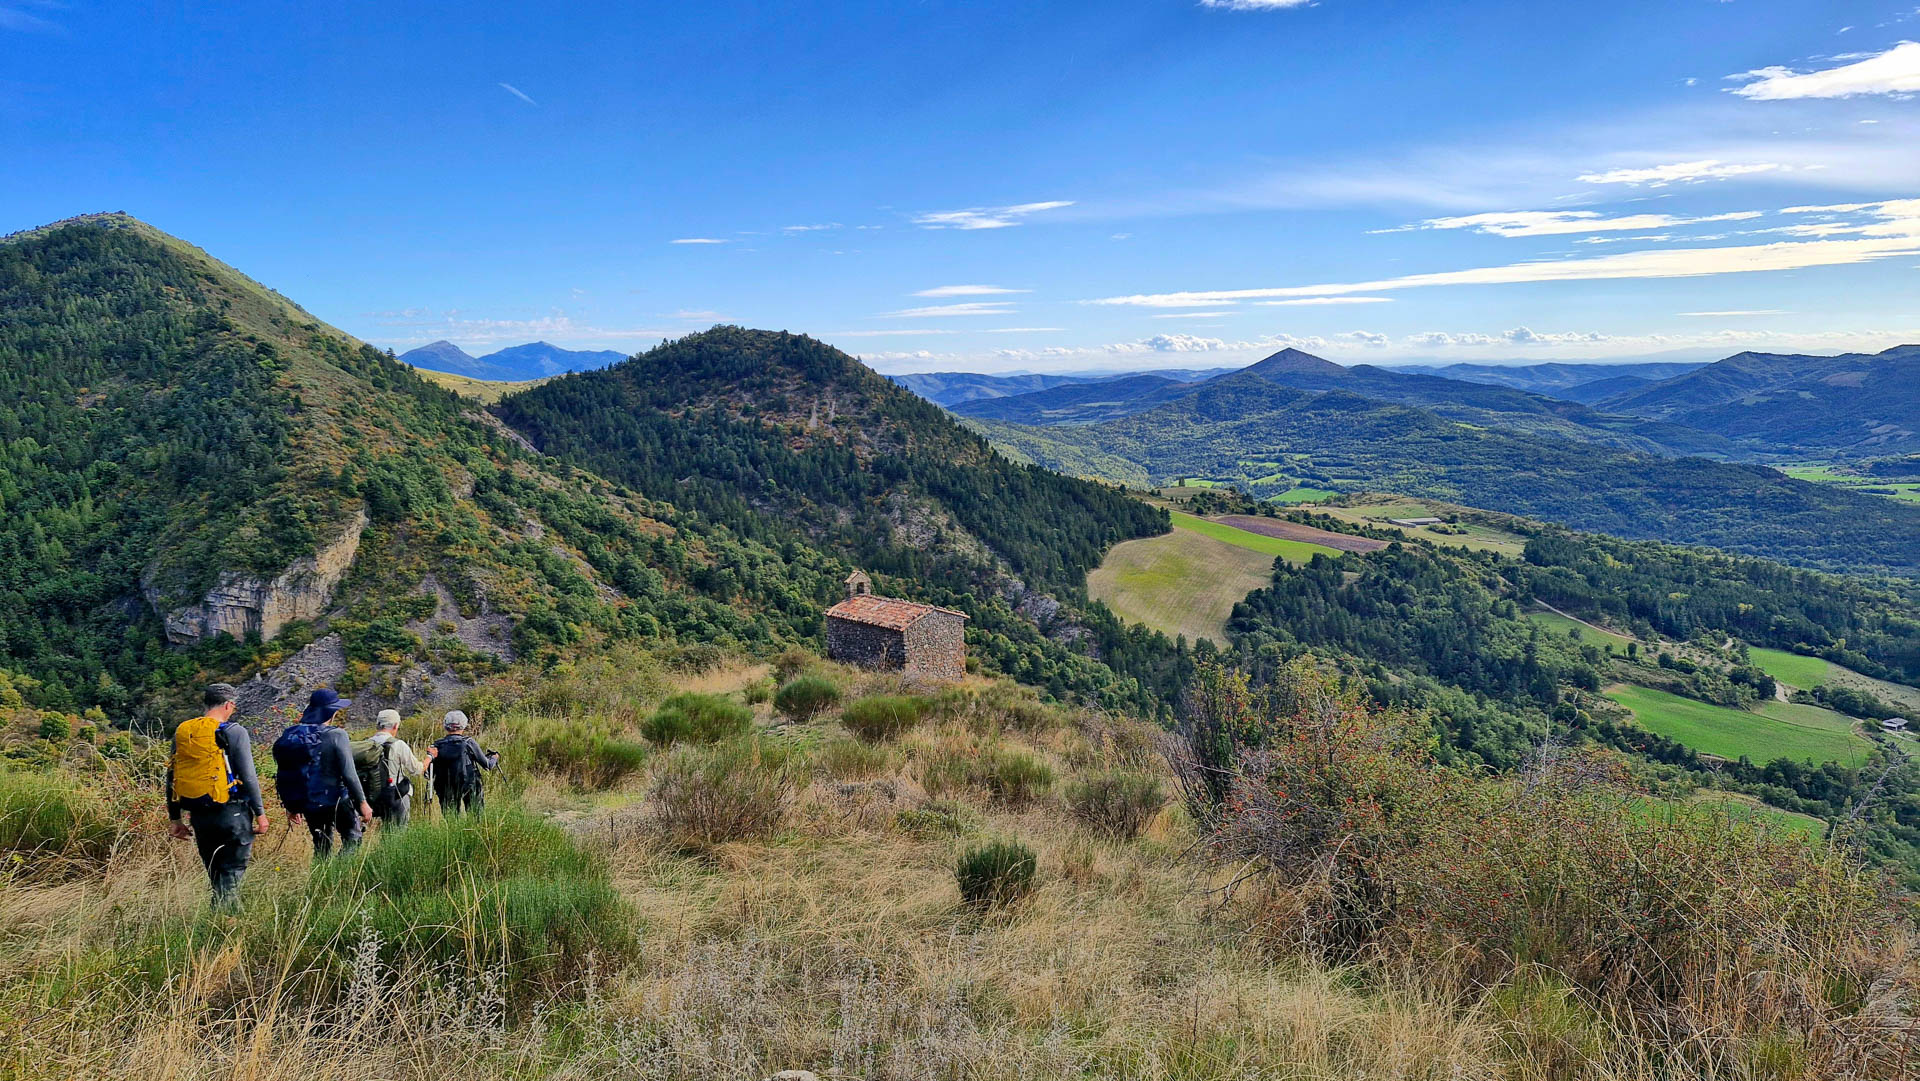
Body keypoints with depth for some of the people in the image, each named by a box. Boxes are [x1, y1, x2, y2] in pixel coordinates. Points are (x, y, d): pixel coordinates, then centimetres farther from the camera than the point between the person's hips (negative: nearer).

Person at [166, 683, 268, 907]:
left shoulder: (181, 732, 9)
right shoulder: (233, 732, -9)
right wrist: (260, 812, -3)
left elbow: (171, 777, 13)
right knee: (233, 869, 0)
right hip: (231, 813, -6)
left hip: (198, 815, 6)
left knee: (214, 870, 18)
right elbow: (248, 777, -11)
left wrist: (175, 817, 20)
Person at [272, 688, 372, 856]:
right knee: (352, 836, 9)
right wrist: (362, 803, -9)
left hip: (308, 806, 6)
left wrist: (291, 806, 18)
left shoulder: (288, 736, 2)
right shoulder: (336, 736, -16)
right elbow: (349, 774, -17)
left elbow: (285, 776, 8)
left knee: (321, 847, 18)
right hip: (336, 801, -6)